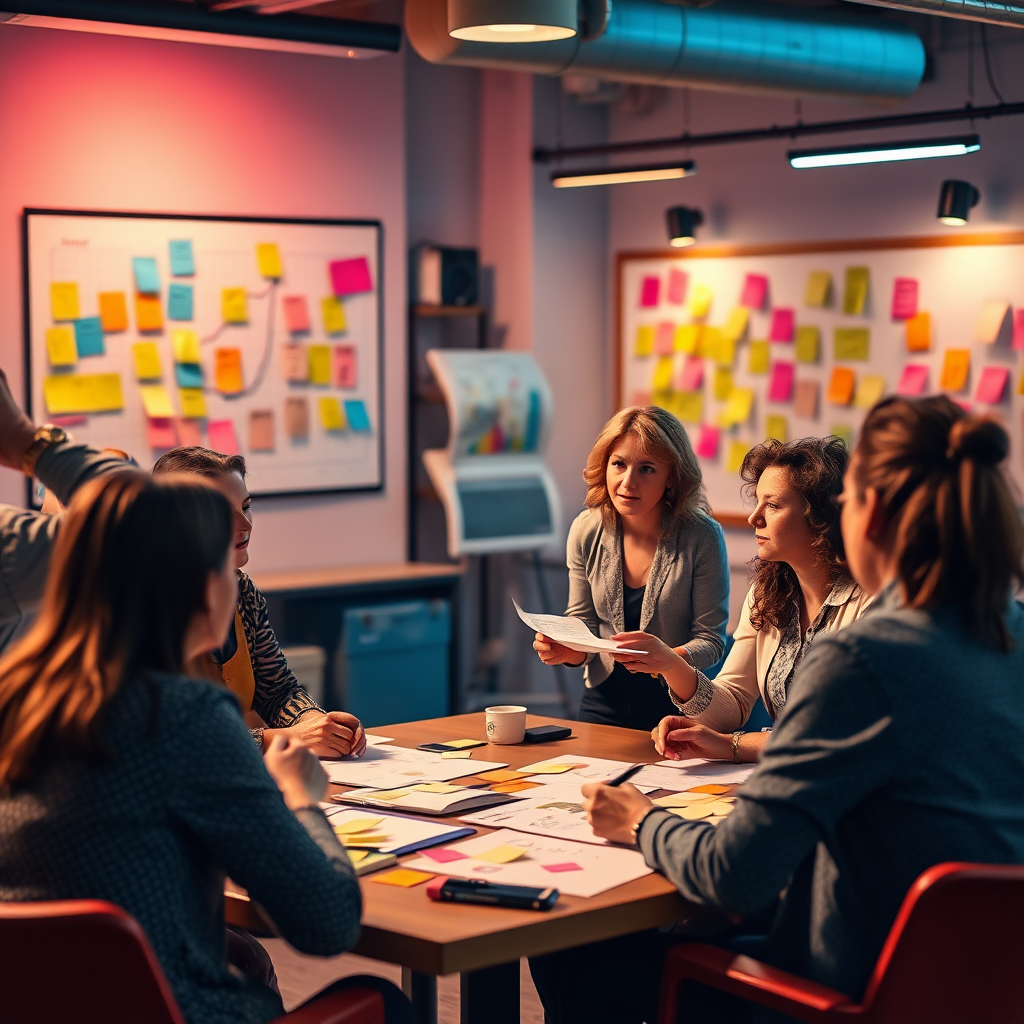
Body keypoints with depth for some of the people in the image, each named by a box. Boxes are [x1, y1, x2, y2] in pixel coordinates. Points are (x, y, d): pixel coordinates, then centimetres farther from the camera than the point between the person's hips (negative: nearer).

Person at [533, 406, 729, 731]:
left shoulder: (702, 537, -11)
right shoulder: (586, 531, 0)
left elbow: (711, 640, -7)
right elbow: (583, 622, 9)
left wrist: (669, 658, -27)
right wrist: (567, 651, -13)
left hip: (676, 707, -3)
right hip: (604, 702, 3)